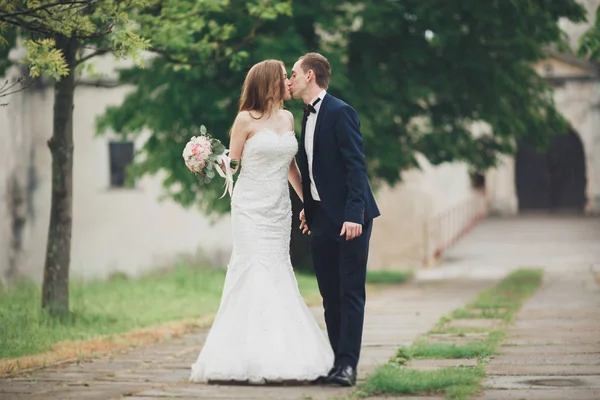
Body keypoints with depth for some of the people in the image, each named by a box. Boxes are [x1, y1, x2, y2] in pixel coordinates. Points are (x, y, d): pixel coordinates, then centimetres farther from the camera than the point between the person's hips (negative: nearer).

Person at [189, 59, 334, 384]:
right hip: (252, 209, -6)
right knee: (254, 277, -10)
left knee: (277, 278, 5)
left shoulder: (288, 118, 10)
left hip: (280, 210, 6)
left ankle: (278, 356, 8)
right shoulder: (247, 119, -6)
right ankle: (250, 360, -8)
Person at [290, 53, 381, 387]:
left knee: (350, 293, -5)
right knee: (330, 295, 8)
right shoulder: (308, 116, 15)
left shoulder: (340, 112, -12)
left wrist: (354, 214, -23)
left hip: (348, 219, -8)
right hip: (321, 218, 8)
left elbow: (356, 165, -17)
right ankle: (337, 359, 12)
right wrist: (308, 209, 15)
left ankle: (348, 363, -5)